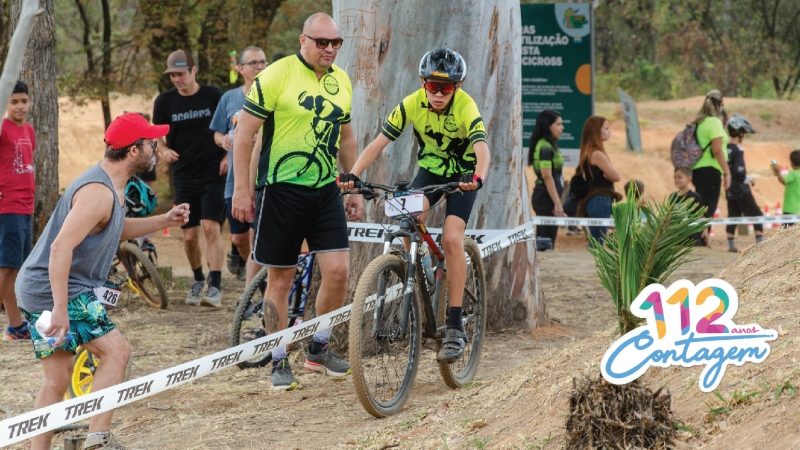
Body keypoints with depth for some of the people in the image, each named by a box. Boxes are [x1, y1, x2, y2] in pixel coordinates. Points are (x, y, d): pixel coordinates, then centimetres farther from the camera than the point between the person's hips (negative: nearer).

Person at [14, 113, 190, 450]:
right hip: (57, 292, -10)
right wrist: (60, 308, -31)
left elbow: (115, 230, 31)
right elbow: (61, 247, -28)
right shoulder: (98, 193, -20)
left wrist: (164, 221, 17)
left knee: (57, 380, 11)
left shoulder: (112, 187, 13)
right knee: (116, 350, -8)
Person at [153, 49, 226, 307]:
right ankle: (198, 281, 26)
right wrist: (164, 150, -10)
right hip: (183, 176, 3)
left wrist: (229, 155, -5)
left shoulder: (213, 97, -2)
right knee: (189, 236, 4)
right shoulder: (165, 101, 3)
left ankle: (215, 287, -16)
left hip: (213, 174, -3)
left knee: (211, 228, -15)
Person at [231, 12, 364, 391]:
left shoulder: (342, 82, 8)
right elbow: (244, 132, -10)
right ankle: (279, 361, 15)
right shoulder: (277, 76, -11)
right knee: (280, 278, 3)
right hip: (282, 190, -5)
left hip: (325, 190, 5)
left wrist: (354, 189, 17)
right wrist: (241, 190, -13)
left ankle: (318, 349, 15)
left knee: (338, 271, -5)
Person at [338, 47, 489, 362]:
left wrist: (477, 178, -63)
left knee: (452, 239, -20)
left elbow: (482, 150, -42)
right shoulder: (412, 104, -20)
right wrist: (352, 174, -39)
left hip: (463, 175, -3)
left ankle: (455, 327, -15)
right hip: (430, 170, 3)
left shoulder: (466, 107, -28)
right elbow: (379, 143, -23)